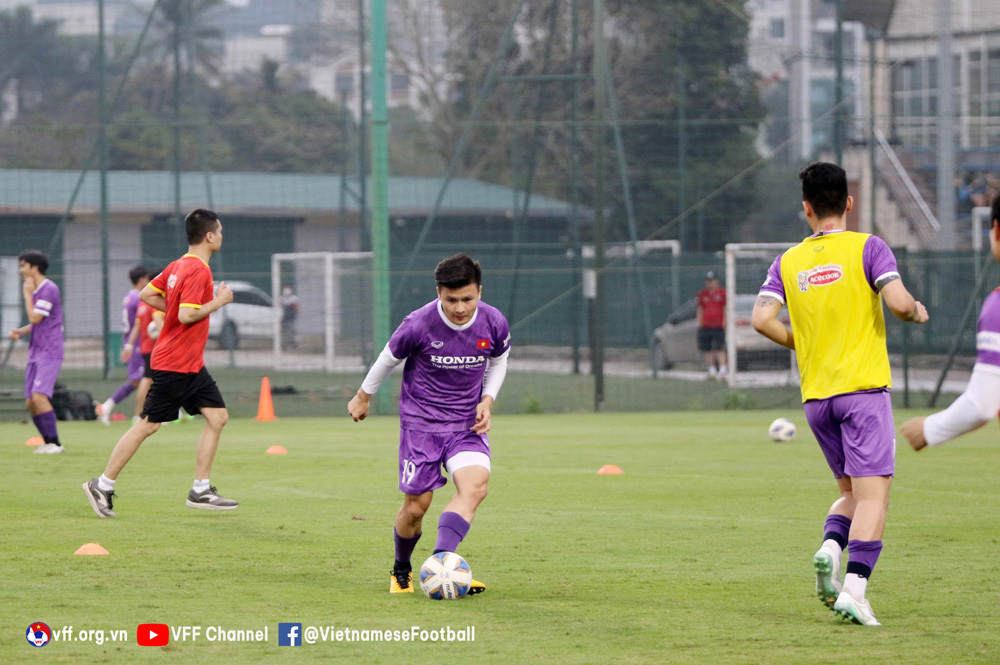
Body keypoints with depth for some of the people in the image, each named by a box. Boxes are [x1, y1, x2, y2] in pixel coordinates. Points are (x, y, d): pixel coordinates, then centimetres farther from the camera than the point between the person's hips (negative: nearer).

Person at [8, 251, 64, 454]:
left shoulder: (49, 289, -13)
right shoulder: (36, 290, 16)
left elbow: (35, 318, -18)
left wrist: (27, 294, -7)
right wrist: (20, 331, 5)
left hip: (49, 353, -9)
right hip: (35, 353, 9)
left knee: (39, 396, -19)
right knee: (31, 402, 5)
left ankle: (55, 443, -15)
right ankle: (48, 442, 12)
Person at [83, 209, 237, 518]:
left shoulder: (179, 266, 10)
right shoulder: (197, 271, -18)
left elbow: (146, 294, 15)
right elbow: (187, 315, -26)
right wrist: (217, 302, -14)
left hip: (191, 365, 10)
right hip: (174, 363, -10)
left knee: (218, 417, 4)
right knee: (148, 425, -3)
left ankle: (200, 491, 6)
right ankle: (102, 485, 6)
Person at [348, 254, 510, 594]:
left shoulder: (494, 323, -9)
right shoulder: (418, 325, -18)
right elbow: (389, 358, 2)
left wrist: (488, 400, -1)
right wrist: (363, 396, 16)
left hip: (468, 424, 2)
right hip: (421, 422, -2)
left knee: (475, 486, -25)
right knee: (416, 505, -3)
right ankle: (401, 571, 25)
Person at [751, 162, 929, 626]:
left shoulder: (788, 262, 9)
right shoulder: (867, 247, -3)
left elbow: (762, 319, -2)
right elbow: (898, 302, -14)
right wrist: (917, 312, 8)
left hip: (815, 397, 5)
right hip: (863, 387, -5)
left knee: (851, 491, 18)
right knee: (872, 494, -6)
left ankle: (830, 546, -10)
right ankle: (854, 588, -20)